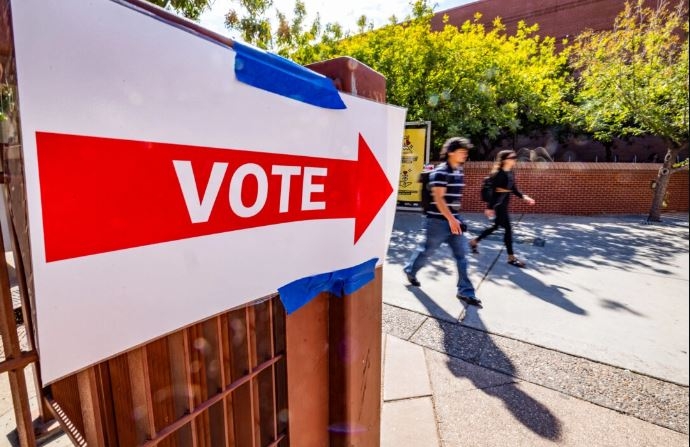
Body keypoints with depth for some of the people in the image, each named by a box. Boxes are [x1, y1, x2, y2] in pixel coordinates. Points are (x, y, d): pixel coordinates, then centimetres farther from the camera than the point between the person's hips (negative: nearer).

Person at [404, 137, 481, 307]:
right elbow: (438, 198, -22)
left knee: (461, 255, 5)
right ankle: (410, 271, 36)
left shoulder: (459, 172, 11)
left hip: (454, 219, 8)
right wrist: (451, 219, -25)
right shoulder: (440, 172, -16)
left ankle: (465, 291, 13)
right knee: (427, 250, 10)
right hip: (438, 221, -8)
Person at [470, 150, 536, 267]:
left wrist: (524, 197, 1)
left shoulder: (511, 173, 9)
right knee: (508, 229, -5)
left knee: (495, 226, 19)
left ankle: (474, 242, 34)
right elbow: (493, 191, -19)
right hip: (498, 204, -10)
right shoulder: (499, 174, -17)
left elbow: (514, 189, 15)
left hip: (505, 204, 10)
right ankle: (511, 257, 6)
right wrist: (489, 207, -20)